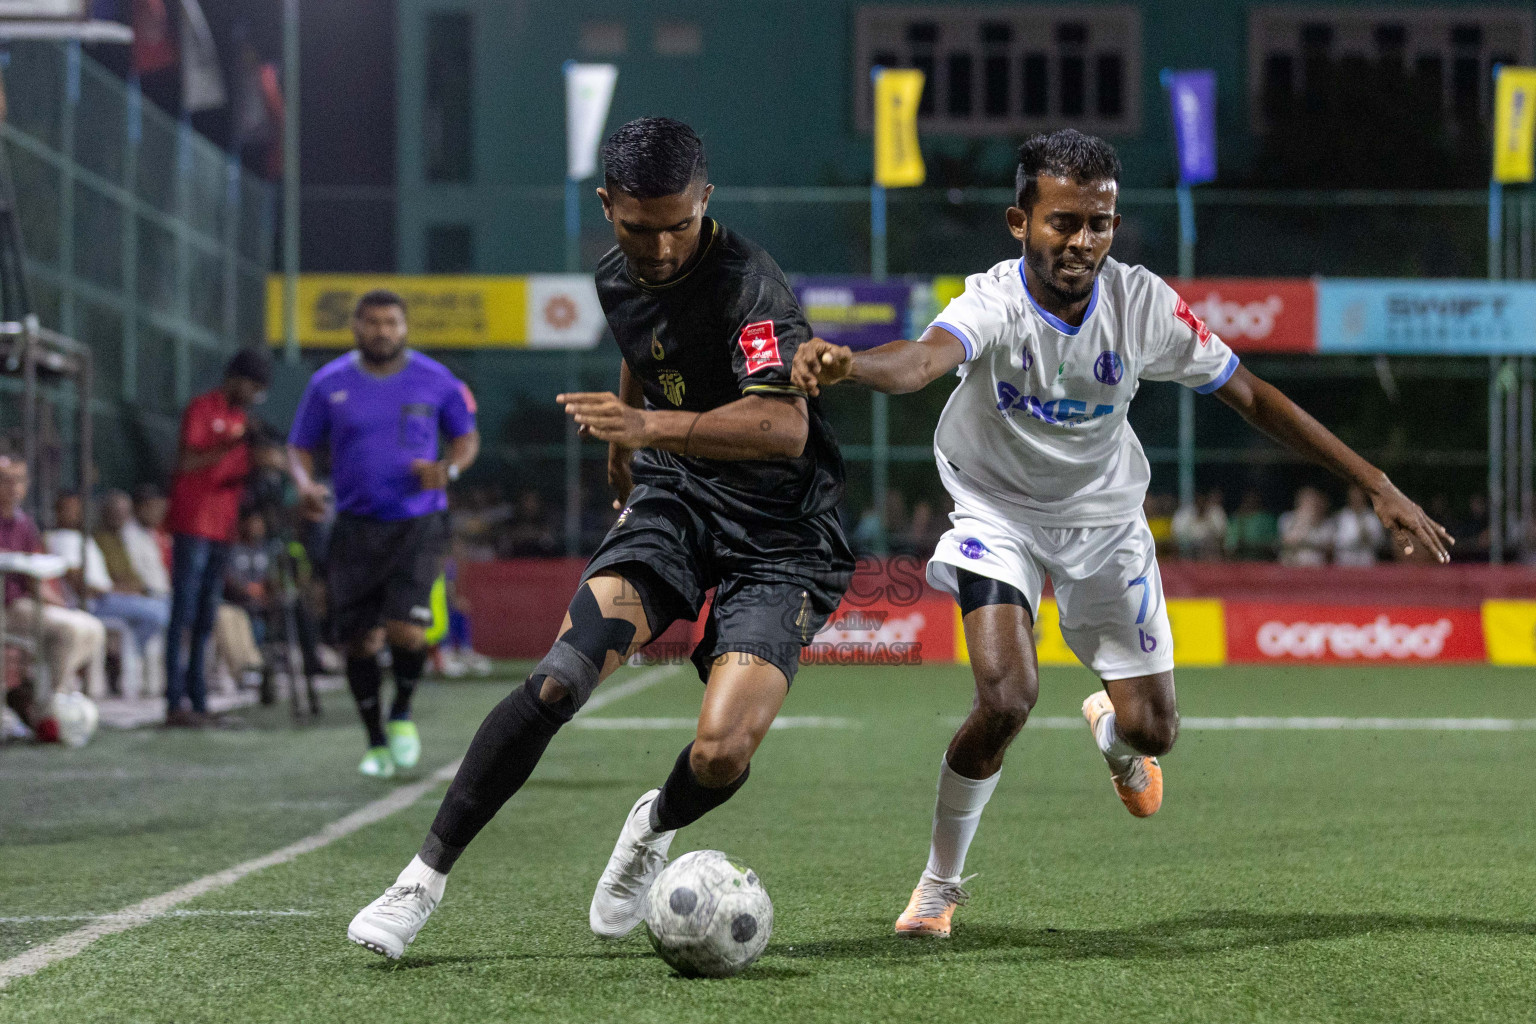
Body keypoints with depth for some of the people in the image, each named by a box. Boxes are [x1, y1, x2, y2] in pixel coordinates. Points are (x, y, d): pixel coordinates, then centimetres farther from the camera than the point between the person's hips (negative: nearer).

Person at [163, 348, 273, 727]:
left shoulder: (239, 417, 19)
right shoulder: (202, 409, -5)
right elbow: (186, 462, -17)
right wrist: (235, 444, -24)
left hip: (221, 528, 8)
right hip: (192, 527, -8)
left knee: (206, 618, 7)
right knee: (184, 614, -9)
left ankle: (198, 700, 7)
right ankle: (175, 703, -11)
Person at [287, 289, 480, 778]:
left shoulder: (435, 380, 1)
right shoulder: (328, 384, 3)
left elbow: (467, 437, 13)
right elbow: (300, 446, 11)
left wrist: (448, 470, -9)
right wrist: (306, 484, -10)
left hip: (417, 523, -2)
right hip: (356, 527, 2)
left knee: (406, 629, -17)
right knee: (359, 640, 0)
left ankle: (402, 714, 13)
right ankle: (376, 743, 18)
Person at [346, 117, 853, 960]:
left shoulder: (748, 283, -21)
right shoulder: (618, 278, 3)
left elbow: (784, 428, -36)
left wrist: (652, 427, -45)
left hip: (778, 534, -5)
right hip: (673, 502, 5)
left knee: (721, 754, -22)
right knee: (559, 679, -21)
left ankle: (656, 827, 16)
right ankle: (427, 875, -11)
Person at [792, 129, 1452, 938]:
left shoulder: (1143, 304, -19)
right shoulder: (995, 303, -29)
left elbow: (1250, 395, -8)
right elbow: (925, 358, -53)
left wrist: (1376, 486, -9)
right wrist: (849, 364, -78)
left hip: (1103, 518, 3)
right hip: (1000, 514, -3)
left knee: (1151, 732, 3)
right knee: (1005, 697, -25)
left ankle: (1111, 732, 46)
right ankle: (939, 885, 0)